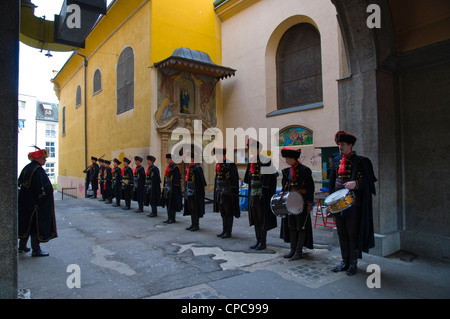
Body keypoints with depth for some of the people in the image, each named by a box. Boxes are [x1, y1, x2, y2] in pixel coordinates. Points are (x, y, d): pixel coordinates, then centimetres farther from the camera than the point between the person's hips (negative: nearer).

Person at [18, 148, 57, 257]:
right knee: (37, 224, -1)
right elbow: (40, 187, -23)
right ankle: (36, 250, 4)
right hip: (36, 203, -9)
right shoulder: (38, 170, -18)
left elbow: (20, 183, 16)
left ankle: (22, 246, 31)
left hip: (25, 203, 9)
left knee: (27, 224, 20)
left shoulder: (26, 168, 10)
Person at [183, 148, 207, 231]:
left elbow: (202, 180, -14)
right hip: (189, 193, 9)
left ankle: (196, 225, 11)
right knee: (190, 208, 15)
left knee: (195, 208, 0)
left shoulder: (197, 168, -16)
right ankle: (193, 224, 26)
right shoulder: (188, 167, 10)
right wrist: (186, 191, 16)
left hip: (195, 193, -9)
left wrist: (201, 190, -14)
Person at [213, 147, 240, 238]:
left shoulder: (230, 165, -15)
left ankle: (228, 232, 11)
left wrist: (232, 194, -18)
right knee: (223, 213, 15)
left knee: (228, 213, 2)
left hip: (228, 194, -8)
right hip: (220, 193, 8)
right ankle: (224, 230, 25)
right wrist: (217, 191, 18)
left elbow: (234, 181, -17)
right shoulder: (218, 165, 10)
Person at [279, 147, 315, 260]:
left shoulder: (304, 170, -10)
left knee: (301, 227, 1)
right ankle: (293, 250, 20)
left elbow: (311, 187, -10)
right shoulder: (287, 171, 9)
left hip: (302, 203, -7)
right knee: (291, 226, 10)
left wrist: (310, 203, -12)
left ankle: (299, 251, 9)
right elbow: (284, 186, 17)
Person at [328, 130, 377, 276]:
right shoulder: (336, 160, 12)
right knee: (341, 233, 12)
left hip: (352, 204, -5)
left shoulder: (361, 161, -4)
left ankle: (353, 263, 16)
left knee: (353, 234, 2)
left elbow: (369, 180, -7)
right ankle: (345, 261, 24)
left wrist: (355, 183, -25)